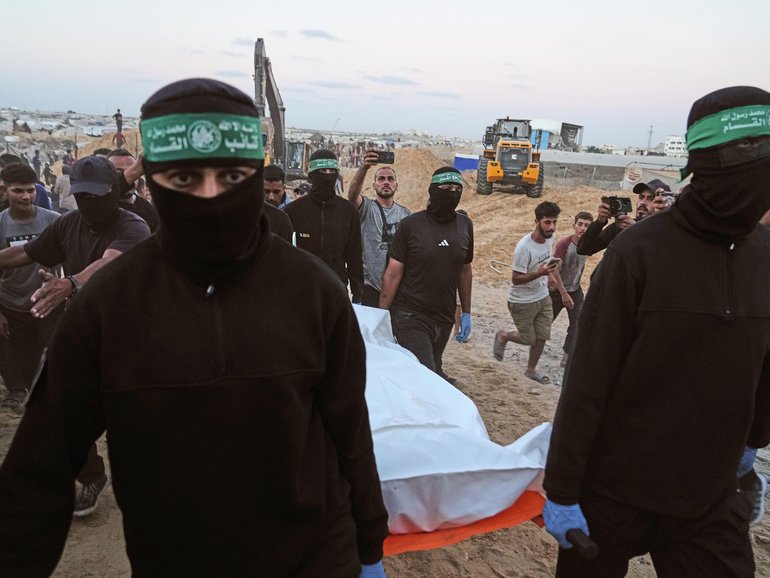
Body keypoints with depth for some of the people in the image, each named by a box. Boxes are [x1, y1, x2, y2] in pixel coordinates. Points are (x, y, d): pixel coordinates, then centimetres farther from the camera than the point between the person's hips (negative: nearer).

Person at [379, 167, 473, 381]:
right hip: (411, 318, -5)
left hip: (444, 320, 5)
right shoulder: (411, 225, -8)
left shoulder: (465, 225, 5)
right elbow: (393, 274, -6)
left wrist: (466, 313, 14)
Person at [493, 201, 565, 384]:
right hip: (522, 302, -6)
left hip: (543, 297, 6)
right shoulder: (524, 247, -28)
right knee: (529, 339, 5)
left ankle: (531, 370, 31)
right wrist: (539, 273, -38)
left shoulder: (550, 238, -4)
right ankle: (503, 336, 35)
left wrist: (563, 292, 15)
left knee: (542, 337, 9)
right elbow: (516, 279, -23)